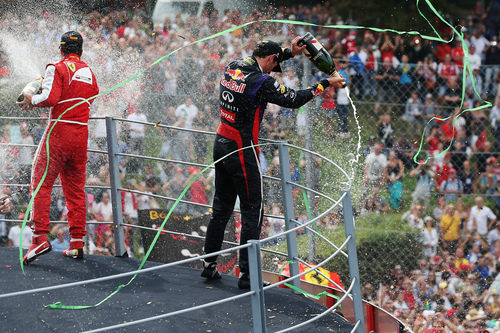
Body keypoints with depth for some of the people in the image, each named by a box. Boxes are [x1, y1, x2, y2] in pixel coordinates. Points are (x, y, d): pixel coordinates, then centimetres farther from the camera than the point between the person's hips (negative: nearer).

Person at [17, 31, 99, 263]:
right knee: (75, 188, 11)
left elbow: (50, 98, -17)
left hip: (60, 131, -6)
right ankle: (77, 243, 8)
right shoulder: (89, 72, 14)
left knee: (41, 183, -4)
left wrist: (32, 100, 2)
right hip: (82, 133, 6)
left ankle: (41, 237, -16)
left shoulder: (57, 68, -6)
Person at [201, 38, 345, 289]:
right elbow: (293, 100, -10)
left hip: (221, 144, 8)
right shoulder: (262, 82, -19)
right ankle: (246, 274, 1)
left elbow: (257, 64, 25)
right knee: (252, 212, 1)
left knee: (222, 208, 18)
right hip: (242, 150, -8)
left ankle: (209, 264, 23)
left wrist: (289, 52, 22)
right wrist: (324, 85, 1)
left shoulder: (232, 68, 3)